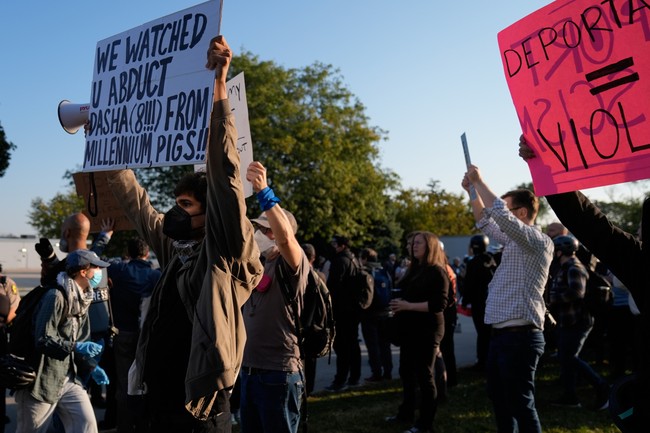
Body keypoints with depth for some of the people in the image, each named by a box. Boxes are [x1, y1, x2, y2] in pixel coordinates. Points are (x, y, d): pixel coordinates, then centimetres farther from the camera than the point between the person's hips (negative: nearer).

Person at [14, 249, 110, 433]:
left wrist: (91, 366, 4)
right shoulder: (56, 296, -18)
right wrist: (76, 347, -30)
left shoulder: (82, 299, 10)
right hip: (42, 380, -7)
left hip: (69, 379, 7)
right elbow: (43, 340, -23)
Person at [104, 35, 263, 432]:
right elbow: (136, 203, 22)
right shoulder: (174, 247, 9)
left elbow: (224, 170, -20)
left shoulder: (225, 254, -9)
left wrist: (218, 85, -25)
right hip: (160, 400, 7)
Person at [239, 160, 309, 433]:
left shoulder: (291, 264, -10)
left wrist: (263, 192, -39)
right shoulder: (258, 263, 12)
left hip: (279, 372, -7)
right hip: (249, 369, 7)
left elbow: (285, 236, -29)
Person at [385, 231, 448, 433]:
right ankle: (406, 412, 31)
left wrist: (408, 306, -24)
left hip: (427, 330, -9)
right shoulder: (414, 269, 15)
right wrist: (397, 304, 4)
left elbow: (439, 304, -20)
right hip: (410, 329, 9)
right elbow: (403, 293, 25)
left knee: (424, 375, -1)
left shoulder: (437, 271, -11)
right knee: (406, 371, 16)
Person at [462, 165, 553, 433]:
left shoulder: (539, 241, -13)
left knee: (520, 402, -3)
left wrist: (479, 179, -16)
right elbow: (486, 222, 28)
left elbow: (499, 214, -27)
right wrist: (473, 192, 14)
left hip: (519, 335, -10)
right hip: (501, 333, 10)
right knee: (499, 398, 20)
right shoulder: (514, 241, 14)